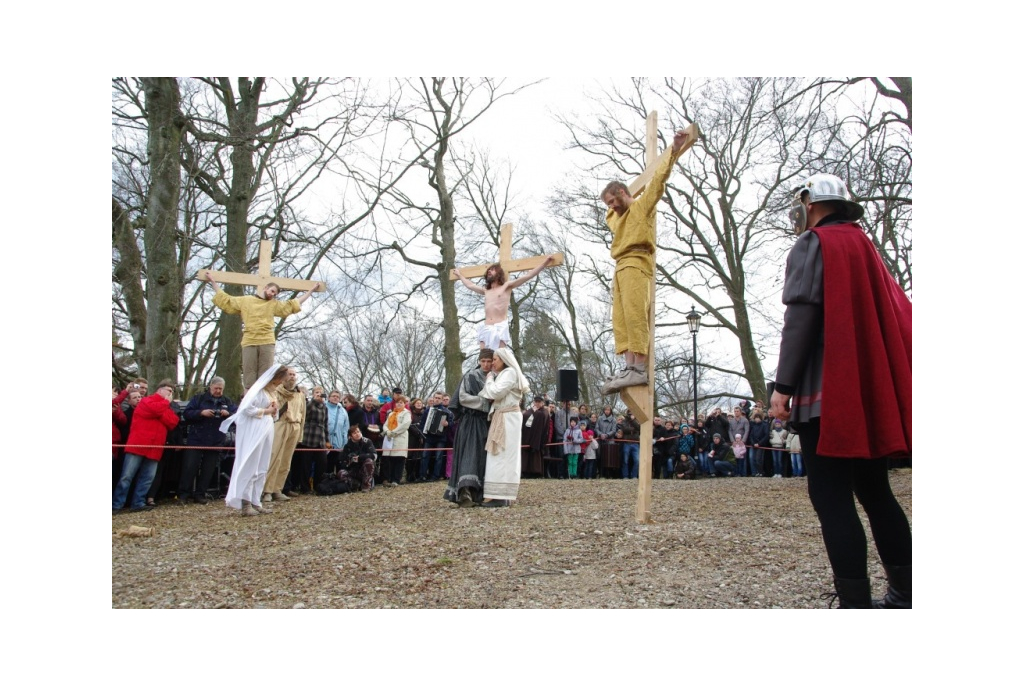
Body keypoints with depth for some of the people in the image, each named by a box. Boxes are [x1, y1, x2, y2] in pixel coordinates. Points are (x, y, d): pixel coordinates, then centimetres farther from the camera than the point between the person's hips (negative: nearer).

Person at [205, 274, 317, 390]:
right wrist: (213, 282, 21)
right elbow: (224, 299, 20)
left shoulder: (275, 304, 20)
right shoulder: (245, 300, 17)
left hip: (267, 342, 1)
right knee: (249, 373, -5)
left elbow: (294, 304, 21)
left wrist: (311, 290, 21)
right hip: (249, 342, -1)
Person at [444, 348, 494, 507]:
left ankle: (478, 493, 8)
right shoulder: (470, 377, 1)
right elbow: (462, 397, -7)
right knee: (470, 454, -16)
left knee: (484, 456, 3)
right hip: (471, 421, -4)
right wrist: (484, 401, -13)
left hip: (486, 422, 5)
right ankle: (465, 491, -27)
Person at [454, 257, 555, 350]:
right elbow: (470, 285, 43)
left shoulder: (506, 287, 10)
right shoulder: (486, 291, 25)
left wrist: (545, 263, -1)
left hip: (500, 327, -5)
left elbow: (527, 275, 4)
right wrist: (460, 275, 57)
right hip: (486, 328, 5)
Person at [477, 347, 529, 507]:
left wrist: (490, 378, -3)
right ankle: (502, 496, 9)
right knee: (504, 456, 8)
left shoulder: (510, 372, -9)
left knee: (502, 456, -11)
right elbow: (494, 395, 18)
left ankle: (500, 497, -11)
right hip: (504, 418, 10)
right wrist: (492, 378, 8)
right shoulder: (504, 374, 22)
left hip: (507, 418, -10)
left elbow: (495, 393, -19)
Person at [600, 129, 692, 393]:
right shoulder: (615, 217, 33)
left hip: (636, 264, -9)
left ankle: (639, 368, -26)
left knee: (634, 314, -19)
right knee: (620, 319, -3)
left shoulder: (642, 205, 9)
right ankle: (629, 367, -10)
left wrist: (674, 152, -11)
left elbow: (658, 179, -4)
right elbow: (610, 212, 59)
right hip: (621, 268, 9)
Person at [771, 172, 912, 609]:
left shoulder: (812, 245, -2)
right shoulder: (864, 246, 21)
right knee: (874, 491, 15)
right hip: (871, 389, 9)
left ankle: (855, 602, -6)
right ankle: (903, 595, 19)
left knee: (830, 496, -6)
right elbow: (895, 315, 20)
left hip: (827, 392, -8)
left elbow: (801, 316, -15)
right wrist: (871, 379, 22)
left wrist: (783, 385, -18)